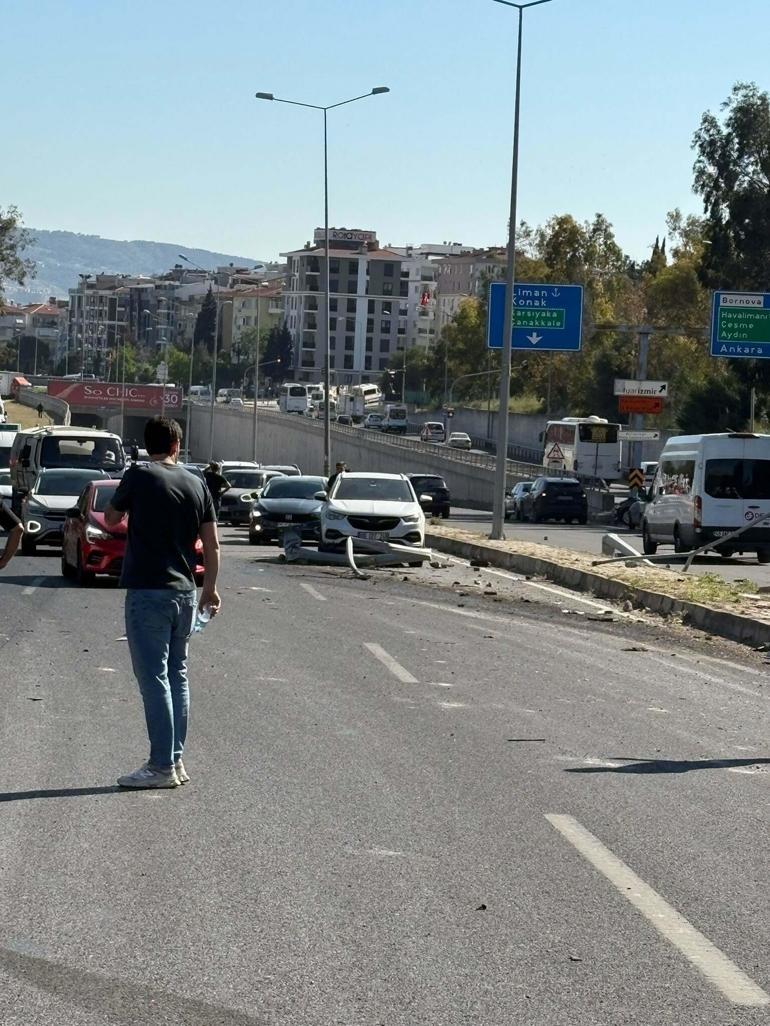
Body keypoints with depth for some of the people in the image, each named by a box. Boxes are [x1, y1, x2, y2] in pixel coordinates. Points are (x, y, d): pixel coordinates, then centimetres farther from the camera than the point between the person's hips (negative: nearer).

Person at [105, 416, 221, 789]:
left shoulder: (139, 476, -8)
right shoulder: (196, 484, 6)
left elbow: (111, 518, 6)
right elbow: (211, 544, 8)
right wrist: (210, 589, 19)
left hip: (147, 591, -6)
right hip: (184, 591, 6)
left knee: (154, 679, -5)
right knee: (177, 676, 14)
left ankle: (162, 766, -7)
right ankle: (175, 761, 16)